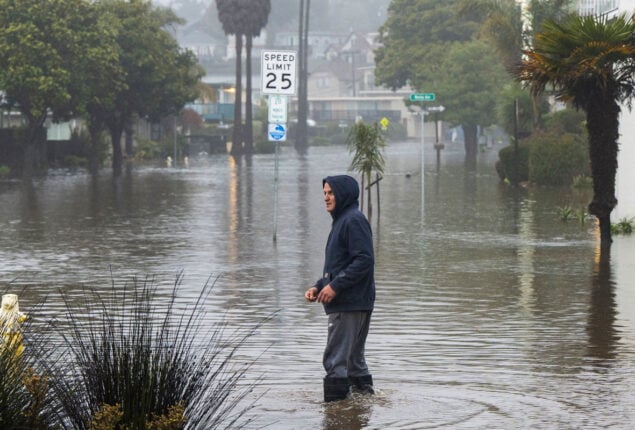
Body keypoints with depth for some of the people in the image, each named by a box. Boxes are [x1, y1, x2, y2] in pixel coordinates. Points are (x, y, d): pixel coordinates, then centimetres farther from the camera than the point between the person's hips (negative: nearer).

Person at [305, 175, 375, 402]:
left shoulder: (354, 221, -12)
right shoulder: (341, 221, 19)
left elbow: (364, 259, -21)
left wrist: (335, 286, -21)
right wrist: (318, 287, 11)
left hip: (350, 304, -10)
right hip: (351, 304, 10)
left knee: (335, 360, -10)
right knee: (353, 358, 15)